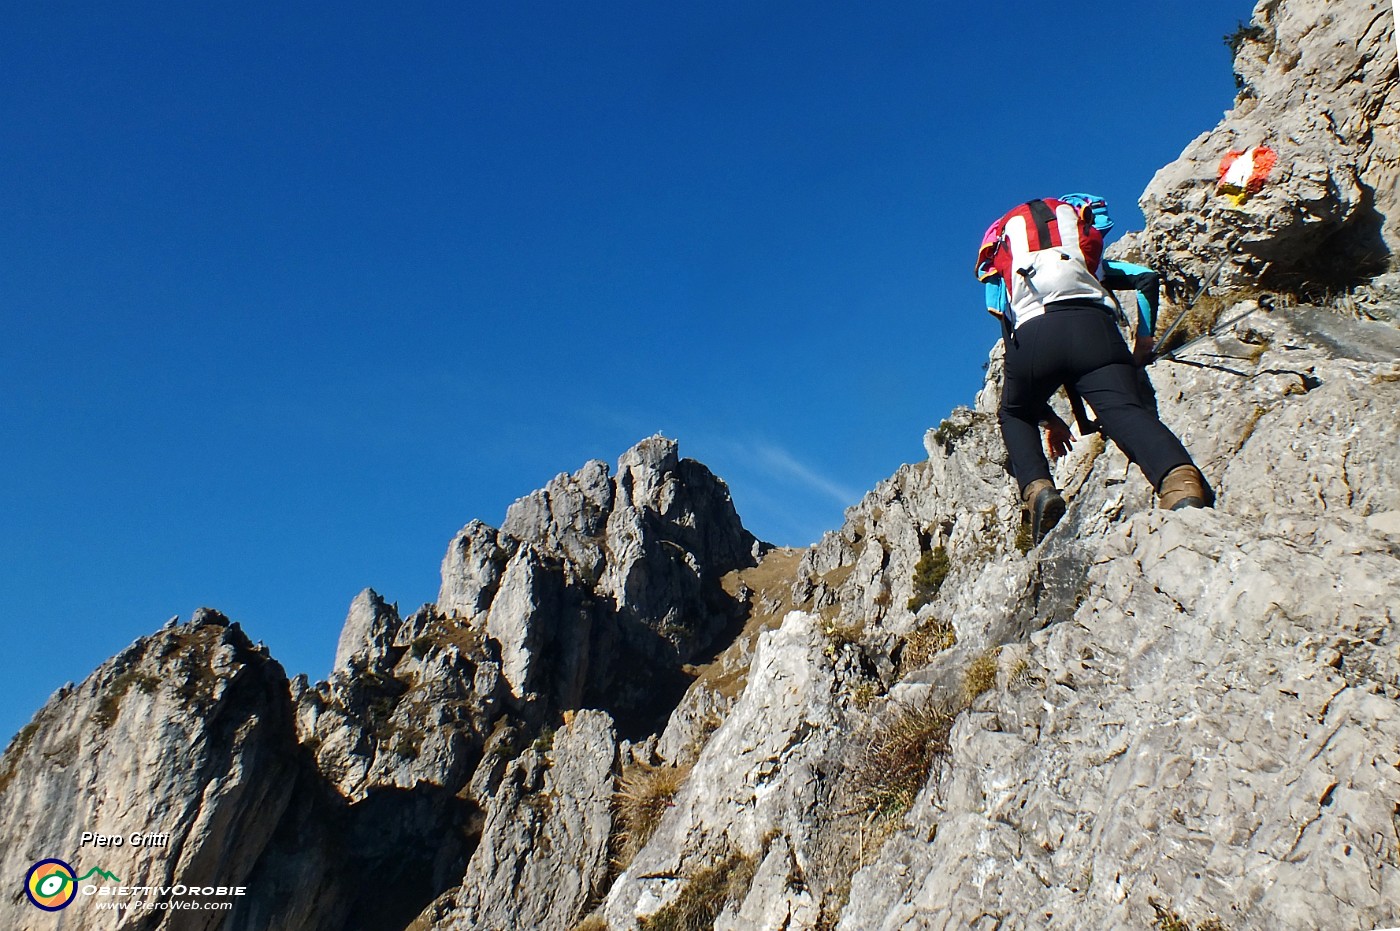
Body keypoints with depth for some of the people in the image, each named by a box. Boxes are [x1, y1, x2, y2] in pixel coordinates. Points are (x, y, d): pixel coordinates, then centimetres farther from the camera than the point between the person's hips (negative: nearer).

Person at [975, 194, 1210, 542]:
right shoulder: (1094, 265, 40)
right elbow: (1147, 277, 22)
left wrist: (1048, 419, 37)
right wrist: (1144, 340, 29)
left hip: (1032, 335, 0)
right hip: (1093, 326, 0)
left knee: (1013, 414, 25)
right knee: (1125, 411, -16)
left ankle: (1037, 489, 0)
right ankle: (1182, 483, -46)